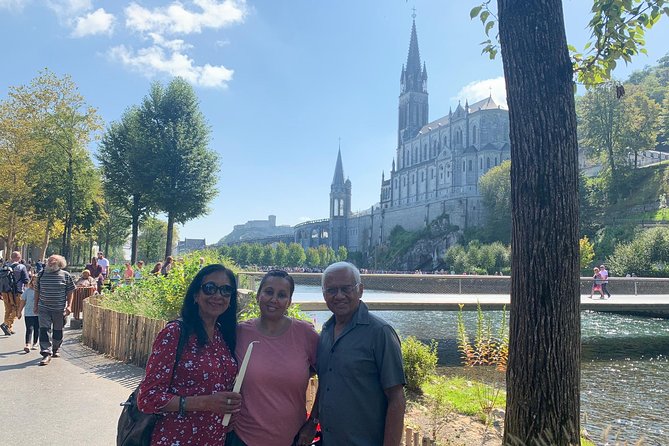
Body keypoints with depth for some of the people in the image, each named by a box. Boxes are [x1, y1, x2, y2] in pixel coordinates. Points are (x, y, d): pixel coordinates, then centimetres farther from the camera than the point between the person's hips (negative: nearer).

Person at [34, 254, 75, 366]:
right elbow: (37, 291, 13)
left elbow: (70, 291, 1)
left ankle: (54, 350, 31)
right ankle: (46, 353, -8)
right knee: (44, 330, -9)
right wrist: (36, 305, 11)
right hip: (44, 308, 1)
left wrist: (69, 306, -6)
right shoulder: (42, 275, 5)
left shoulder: (66, 275, -1)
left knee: (58, 331, 10)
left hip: (59, 309, -1)